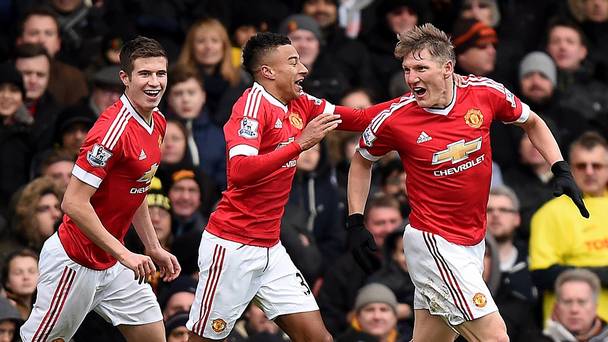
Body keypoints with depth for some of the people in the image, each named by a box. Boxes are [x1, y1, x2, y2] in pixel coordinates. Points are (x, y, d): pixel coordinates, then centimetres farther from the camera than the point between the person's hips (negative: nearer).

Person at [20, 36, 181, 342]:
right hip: (76, 264, -9)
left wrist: (154, 248, 16)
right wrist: (124, 254, -27)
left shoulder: (157, 123, 5)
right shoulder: (113, 129, -24)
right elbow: (73, 202, -27)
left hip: (112, 265, 9)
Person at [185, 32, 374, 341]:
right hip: (232, 246, -8)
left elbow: (357, 120, 17)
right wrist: (300, 143, -30)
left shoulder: (300, 105, 8)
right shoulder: (253, 104, -15)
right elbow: (239, 171, -28)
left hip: (269, 247, 8)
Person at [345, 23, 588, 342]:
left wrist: (561, 170, 3)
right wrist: (355, 223, 3)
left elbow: (531, 122, 13)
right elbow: (362, 160, 7)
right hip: (433, 242, -5)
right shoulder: (394, 118, -13)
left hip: (473, 241, 5)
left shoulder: (485, 92, -7)